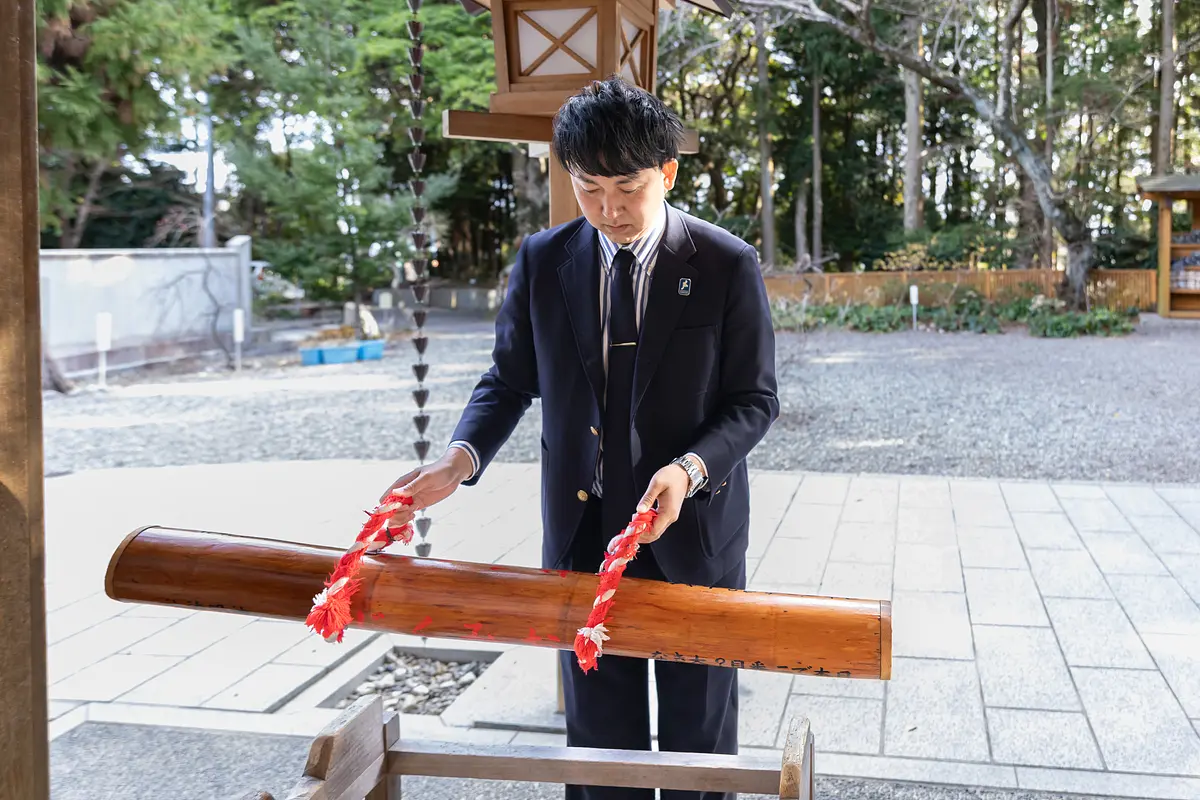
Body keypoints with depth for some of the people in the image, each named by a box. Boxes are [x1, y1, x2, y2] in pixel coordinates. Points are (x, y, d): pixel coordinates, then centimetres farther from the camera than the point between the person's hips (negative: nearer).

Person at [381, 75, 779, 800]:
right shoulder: (544, 261, -2)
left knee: (698, 726, 15)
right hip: (582, 529, 2)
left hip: (691, 527, -2)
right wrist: (461, 459, -13)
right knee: (598, 726, 16)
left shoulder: (728, 265, -10)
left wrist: (690, 469, -25)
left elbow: (755, 401, -7)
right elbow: (511, 379, 5)